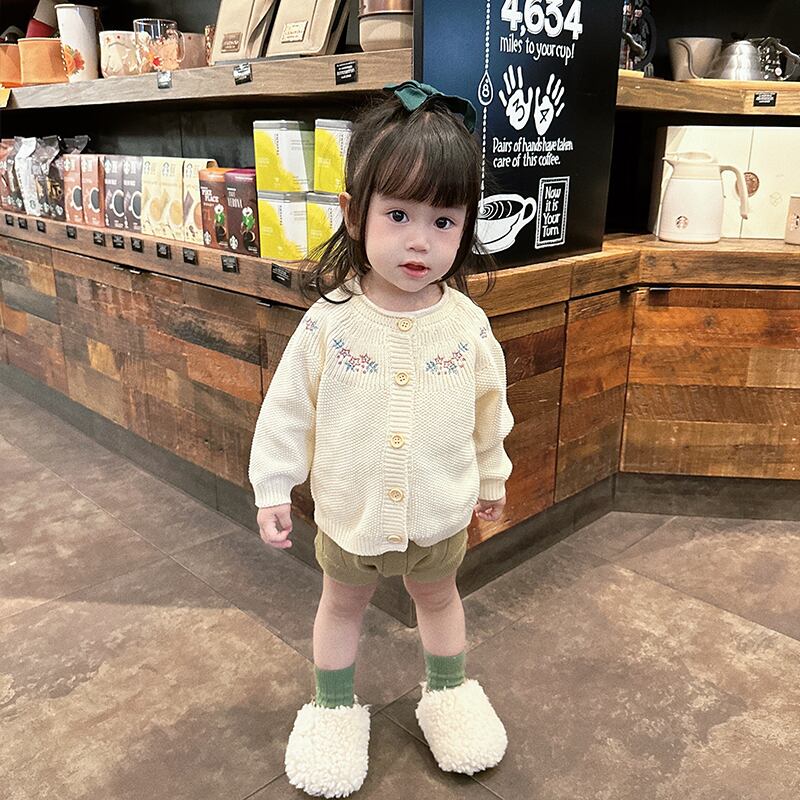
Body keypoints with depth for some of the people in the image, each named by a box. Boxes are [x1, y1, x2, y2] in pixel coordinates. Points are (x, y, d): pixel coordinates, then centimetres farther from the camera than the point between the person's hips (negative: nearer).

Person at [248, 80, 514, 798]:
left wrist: (491, 475, 12)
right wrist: (273, 486, -5)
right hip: (350, 510, -1)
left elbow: (490, 409, 1)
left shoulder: (467, 323, -14)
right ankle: (335, 706, 46)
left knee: (438, 596, 25)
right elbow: (289, 407, -9)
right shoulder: (330, 321, -19)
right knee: (342, 603, 22)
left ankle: (448, 691, 52)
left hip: (440, 511, 1)